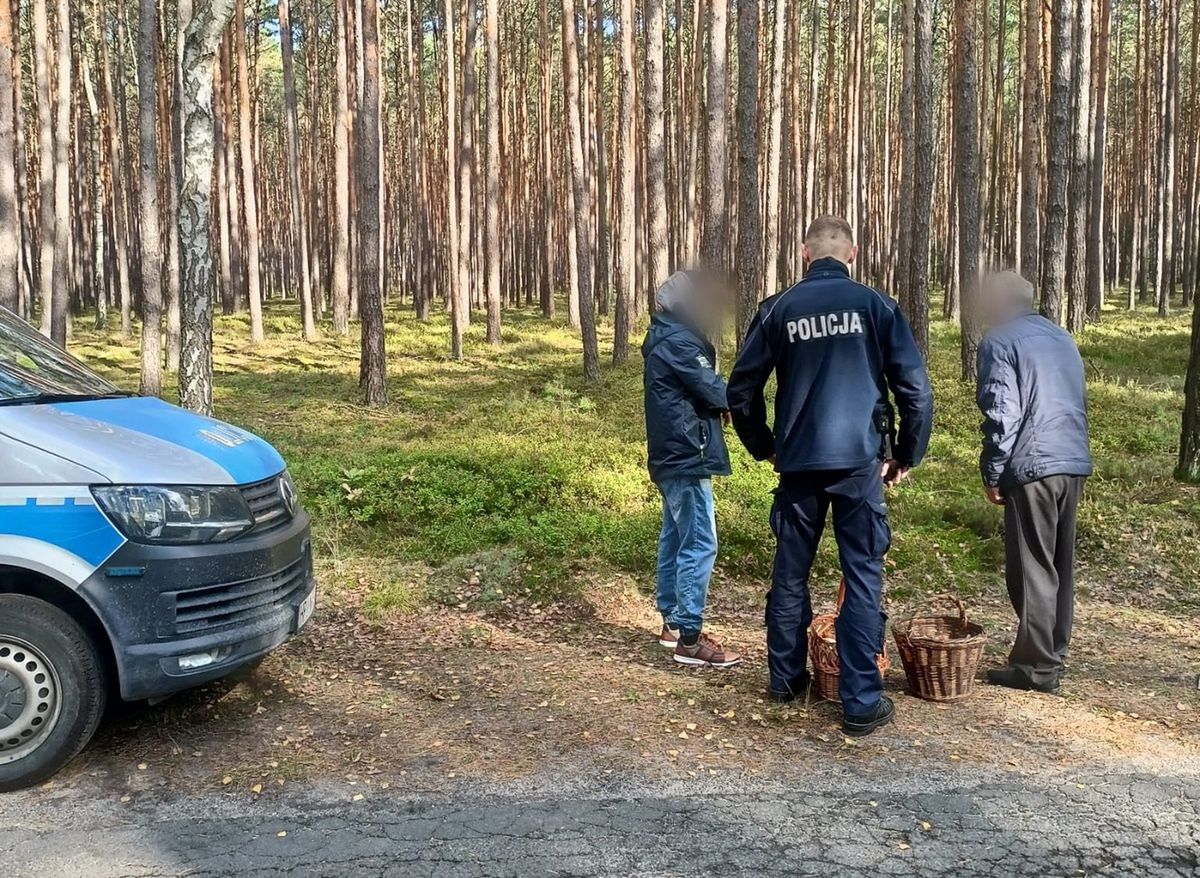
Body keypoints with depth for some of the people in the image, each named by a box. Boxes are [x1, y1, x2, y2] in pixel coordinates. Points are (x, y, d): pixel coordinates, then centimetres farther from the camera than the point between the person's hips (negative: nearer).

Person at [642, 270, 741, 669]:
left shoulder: (667, 338, 16)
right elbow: (713, 391, -14)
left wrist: (721, 402, -2)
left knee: (676, 539, 15)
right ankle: (689, 639, -6)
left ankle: (672, 622, 24)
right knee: (699, 545, -8)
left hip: (672, 455, 11)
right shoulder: (678, 341, -17)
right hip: (686, 456, -11)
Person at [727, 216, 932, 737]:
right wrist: (907, 456, 9)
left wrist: (764, 447, 19)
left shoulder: (778, 309, 5)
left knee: (790, 574, 15)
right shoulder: (875, 306, 0)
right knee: (863, 579, 2)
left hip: (798, 463, 2)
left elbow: (741, 390, 6)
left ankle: (786, 679, 27)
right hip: (860, 461, -2)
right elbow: (915, 389, -3)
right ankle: (862, 703, 4)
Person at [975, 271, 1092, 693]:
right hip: (1075, 464, 8)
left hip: (1032, 467, -8)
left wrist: (992, 474, -4)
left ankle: (1036, 666, 3)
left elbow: (1002, 414, -12)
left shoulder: (999, 342, -4)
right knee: (1061, 566, 14)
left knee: (1032, 568, -2)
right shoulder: (1063, 338, 20)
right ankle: (1053, 656, 21)